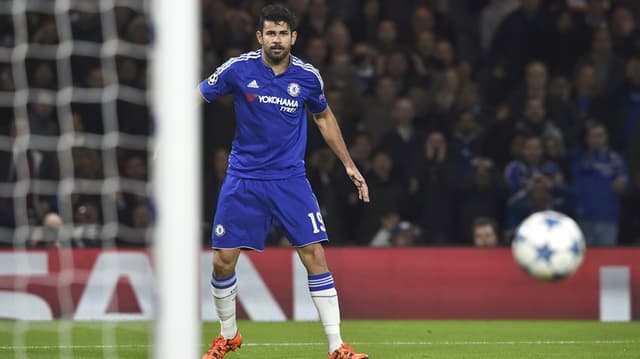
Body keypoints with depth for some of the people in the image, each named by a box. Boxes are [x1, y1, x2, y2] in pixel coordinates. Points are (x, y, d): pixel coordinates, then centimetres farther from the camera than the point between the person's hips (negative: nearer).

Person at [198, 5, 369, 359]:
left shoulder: (308, 77, -2)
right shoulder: (238, 69, -8)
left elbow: (324, 118, 16)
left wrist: (349, 165, 18)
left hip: (290, 180, 1)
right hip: (243, 180, -1)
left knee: (315, 255, -9)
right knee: (223, 260, -1)